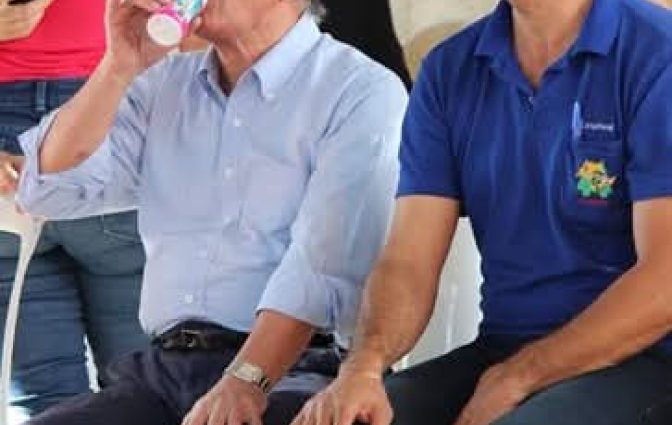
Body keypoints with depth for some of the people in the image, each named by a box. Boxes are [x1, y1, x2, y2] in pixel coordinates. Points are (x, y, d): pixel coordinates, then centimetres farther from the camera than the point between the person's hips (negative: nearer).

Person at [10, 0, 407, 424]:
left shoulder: (362, 92, -2)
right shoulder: (165, 83, 18)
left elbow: (325, 265, -15)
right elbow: (50, 189, 10)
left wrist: (246, 383, -26)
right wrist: (121, 66, 1)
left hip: (292, 371, -6)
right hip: (162, 369, 6)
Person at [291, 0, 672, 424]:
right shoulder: (449, 70, 8)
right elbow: (409, 263, 1)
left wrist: (511, 382, -16)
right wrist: (364, 365, -20)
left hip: (634, 359, -5)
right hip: (497, 349, 5)